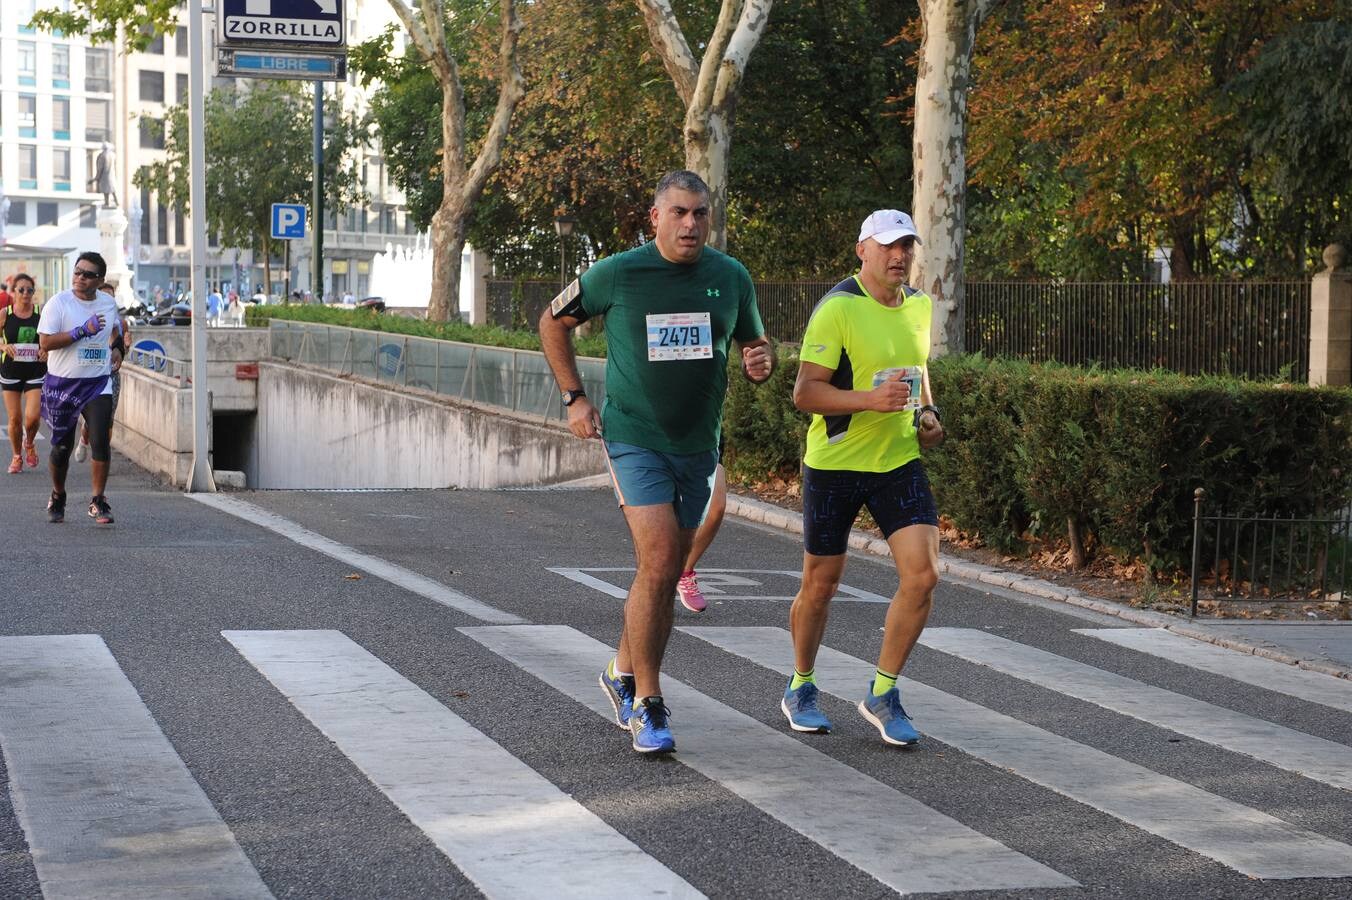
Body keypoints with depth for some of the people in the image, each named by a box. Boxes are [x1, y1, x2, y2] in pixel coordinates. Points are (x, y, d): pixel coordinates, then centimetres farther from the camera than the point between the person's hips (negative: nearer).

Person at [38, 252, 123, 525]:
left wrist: (116, 349, 13)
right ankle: (57, 498, 31)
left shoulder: (108, 303, 6)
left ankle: (98, 502, -7)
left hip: (98, 383, 2)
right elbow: (45, 341, -19)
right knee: (61, 446, 8)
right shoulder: (58, 303, -8)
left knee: (100, 441, -14)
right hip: (63, 384, -2)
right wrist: (83, 330, -24)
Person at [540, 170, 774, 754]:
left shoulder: (731, 278, 0)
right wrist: (574, 397, 1)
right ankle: (647, 706, -9)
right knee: (658, 564, -18)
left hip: (698, 445, 5)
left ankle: (623, 673, 35)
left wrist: (761, 364, -10)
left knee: (667, 573, 14)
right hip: (634, 439, -4)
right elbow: (553, 322, 7)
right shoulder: (616, 274, -9)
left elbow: (754, 345, 14)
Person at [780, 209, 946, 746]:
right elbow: (805, 392, -18)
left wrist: (927, 413, 7)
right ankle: (801, 690, 31)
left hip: (899, 461, 5)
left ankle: (882, 695, 6)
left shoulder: (918, 306, 7)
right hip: (835, 462, -5)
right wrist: (871, 400, -30)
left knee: (922, 575, -10)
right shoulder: (837, 309, -15)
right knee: (821, 584, 8)